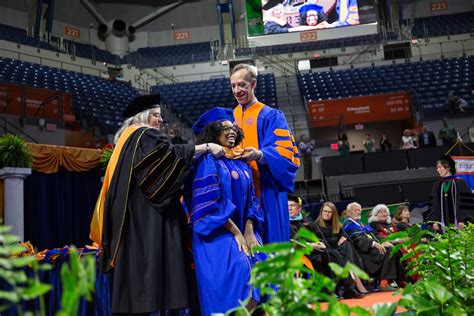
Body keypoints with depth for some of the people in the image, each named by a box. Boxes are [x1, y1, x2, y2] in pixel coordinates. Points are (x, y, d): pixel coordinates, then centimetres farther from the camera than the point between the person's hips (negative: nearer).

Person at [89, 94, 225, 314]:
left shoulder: (129, 139, 26)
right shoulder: (144, 135, -3)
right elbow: (169, 153, -19)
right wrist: (206, 147, -16)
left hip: (135, 213, 10)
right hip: (146, 211, -10)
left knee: (136, 261, 3)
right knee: (148, 257, -14)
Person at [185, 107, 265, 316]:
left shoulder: (241, 164, 17)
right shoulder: (206, 161, -4)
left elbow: (251, 199, 12)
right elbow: (209, 203, -13)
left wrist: (249, 231, -4)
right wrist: (235, 232, -14)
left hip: (243, 233, 6)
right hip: (218, 235, -6)